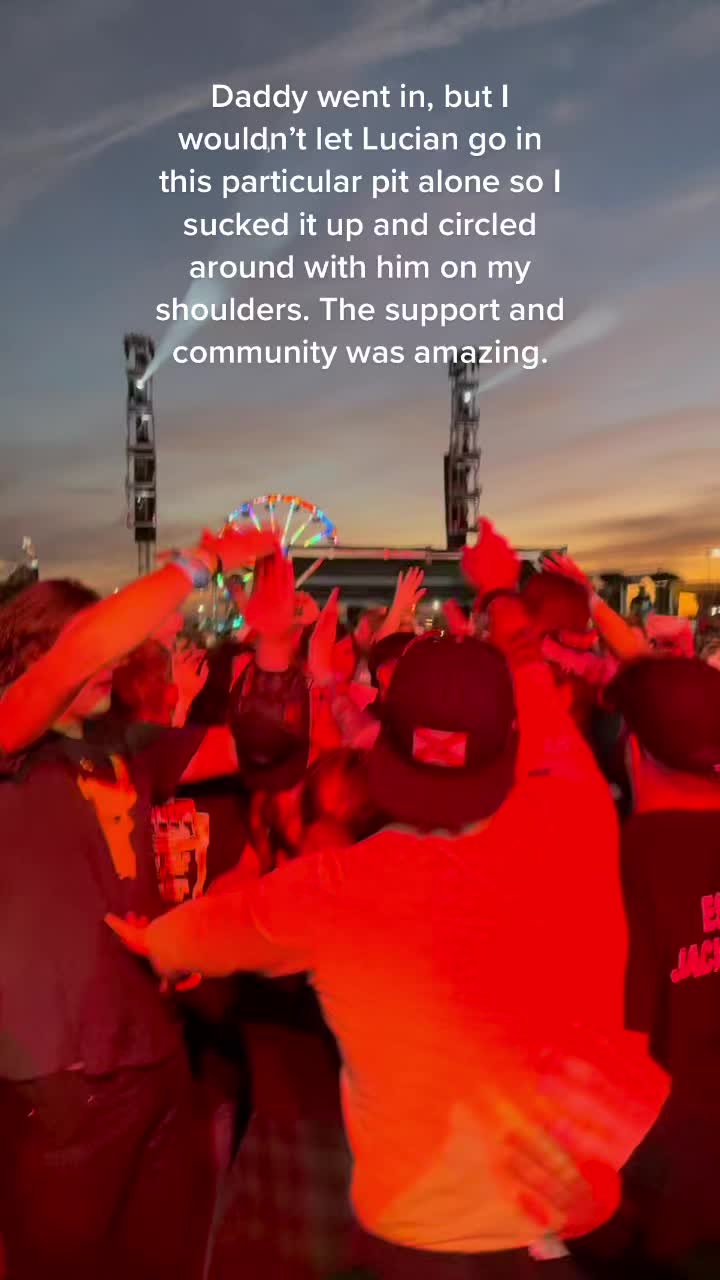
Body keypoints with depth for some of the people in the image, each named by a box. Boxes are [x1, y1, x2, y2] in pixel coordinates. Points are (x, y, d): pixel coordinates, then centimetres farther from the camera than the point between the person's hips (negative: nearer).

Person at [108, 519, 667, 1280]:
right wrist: (500, 594, 20)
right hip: (577, 1211, 2)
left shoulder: (328, 891, -22)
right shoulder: (572, 825, -20)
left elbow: (176, 940, -1)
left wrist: (137, 937, 23)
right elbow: (538, 696, 2)